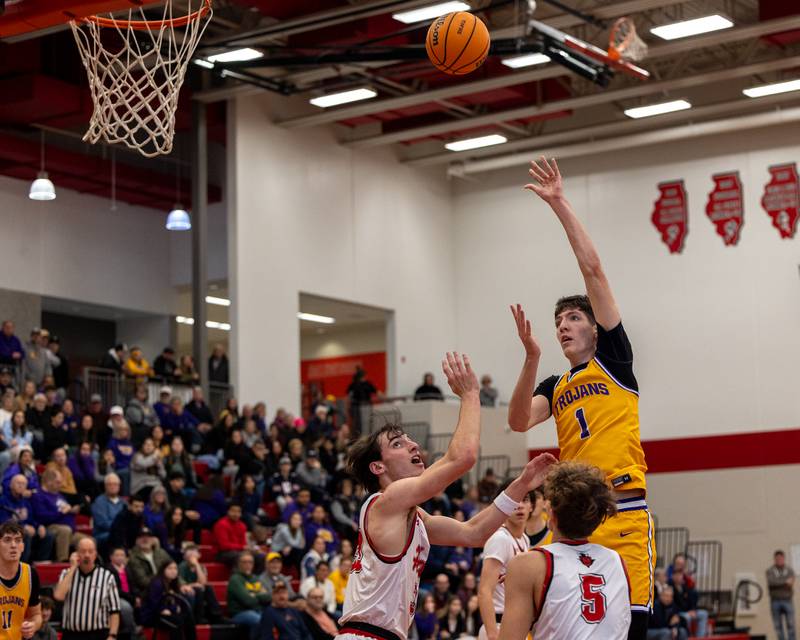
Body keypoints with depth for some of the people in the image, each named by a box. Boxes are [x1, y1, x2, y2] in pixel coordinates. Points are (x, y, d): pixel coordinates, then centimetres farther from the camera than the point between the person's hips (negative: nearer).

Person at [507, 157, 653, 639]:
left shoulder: (614, 357, 9)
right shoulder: (555, 388, 21)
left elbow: (593, 269, 3)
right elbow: (519, 422, 1)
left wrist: (559, 204, 2)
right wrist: (532, 357, -8)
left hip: (623, 515, -4)